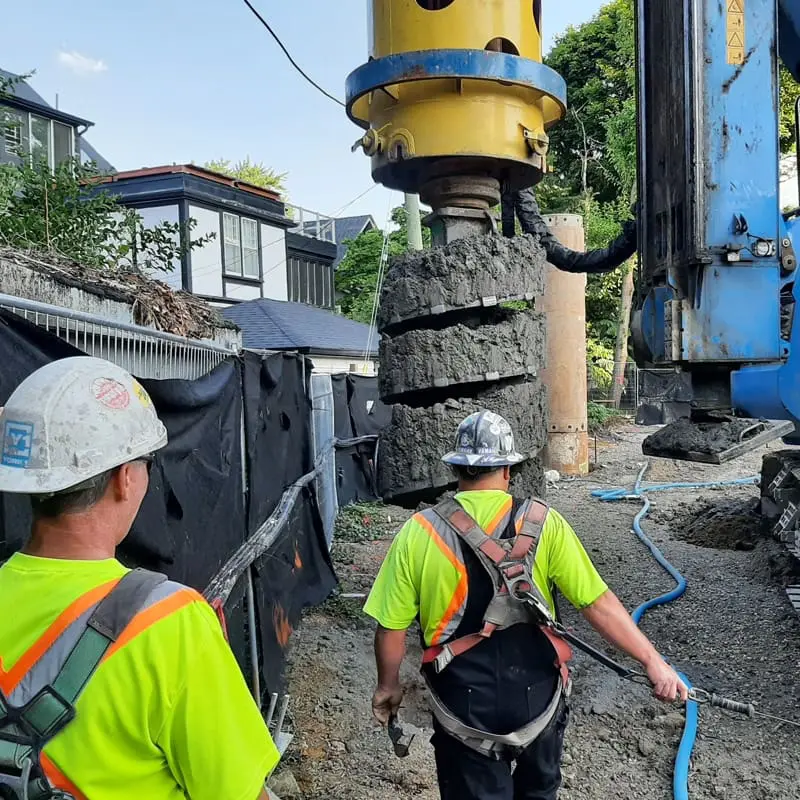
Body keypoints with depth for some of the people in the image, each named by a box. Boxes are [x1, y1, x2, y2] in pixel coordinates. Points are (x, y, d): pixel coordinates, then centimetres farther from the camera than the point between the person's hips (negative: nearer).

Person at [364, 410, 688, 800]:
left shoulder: (419, 532, -11)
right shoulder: (543, 522, -10)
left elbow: (391, 628, -6)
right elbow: (599, 604, -11)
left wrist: (388, 686, 10)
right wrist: (653, 661, -3)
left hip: (464, 706, -2)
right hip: (538, 696, 2)